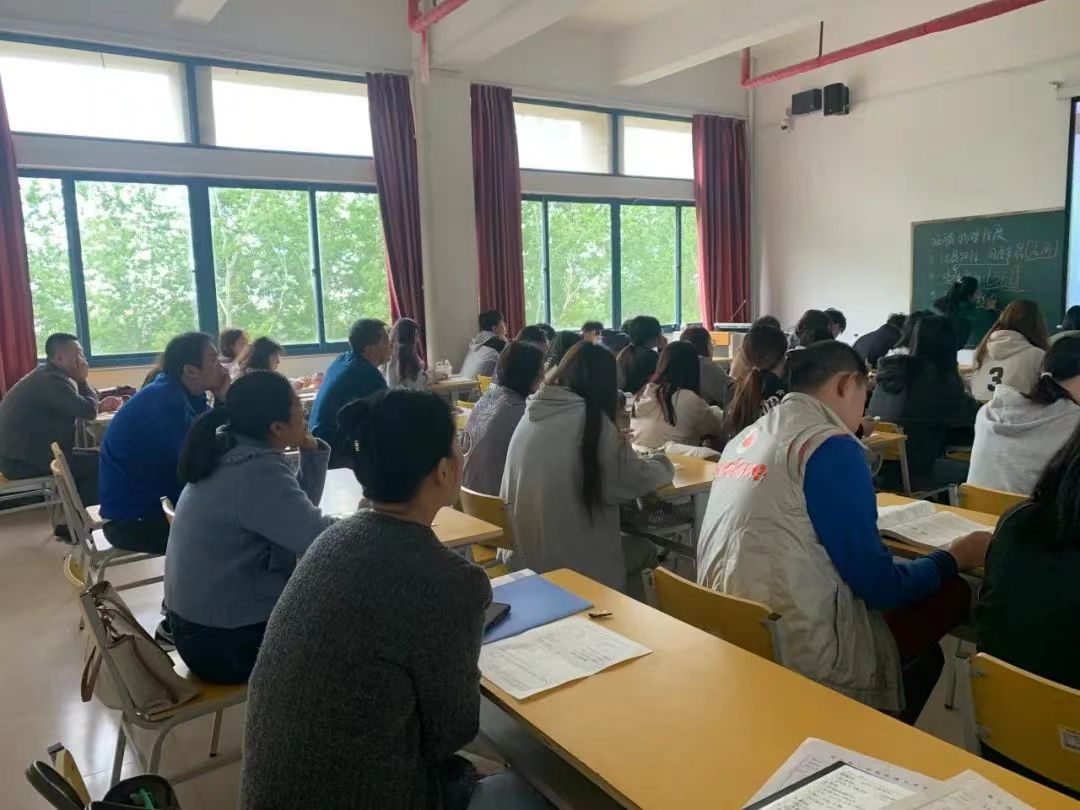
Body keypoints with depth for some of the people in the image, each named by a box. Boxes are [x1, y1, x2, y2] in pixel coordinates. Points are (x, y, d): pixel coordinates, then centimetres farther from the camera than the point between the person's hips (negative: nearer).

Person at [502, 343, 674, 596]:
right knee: (646, 552, 20)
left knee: (634, 546, 26)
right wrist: (664, 463, 14)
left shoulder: (534, 412, 4)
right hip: (568, 560, -7)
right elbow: (636, 478, -6)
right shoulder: (591, 419, -15)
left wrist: (616, 442, 24)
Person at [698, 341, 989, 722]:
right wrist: (955, 558, 7)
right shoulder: (831, 446, -13)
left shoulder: (747, 438, 10)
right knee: (952, 593, 10)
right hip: (795, 657, -8)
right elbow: (880, 586, -10)